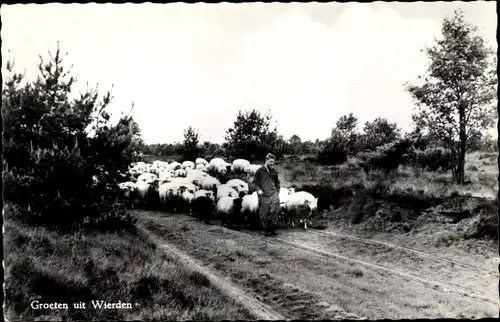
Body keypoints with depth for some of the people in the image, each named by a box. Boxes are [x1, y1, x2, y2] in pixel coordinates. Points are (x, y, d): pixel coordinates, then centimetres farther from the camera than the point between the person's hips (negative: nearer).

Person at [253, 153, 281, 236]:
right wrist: (258, 189, -9)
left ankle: (273, 229, 0)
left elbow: (277, 182, 25)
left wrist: (277, 191, 15)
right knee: (264, 214, 2)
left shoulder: (274, 171, 12)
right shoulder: (260, 171, 2)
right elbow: (255, 182, 6)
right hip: (264, 196, -2)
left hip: (273, 194, 2)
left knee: (274, 211, -11)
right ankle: (266, 230, 16)